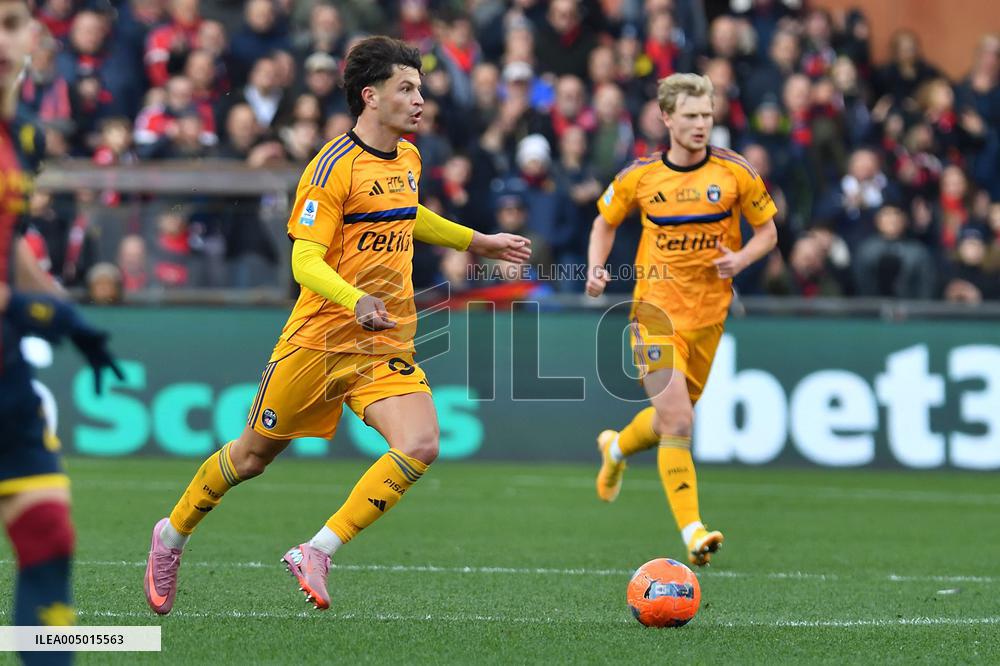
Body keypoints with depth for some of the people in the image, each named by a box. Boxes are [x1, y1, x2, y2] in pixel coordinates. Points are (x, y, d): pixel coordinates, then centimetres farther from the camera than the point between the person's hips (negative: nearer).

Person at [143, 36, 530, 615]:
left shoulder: (409, 159, 9)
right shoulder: (334, 166, -14)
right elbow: (305, 261, -20)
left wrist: (477, 242, 32)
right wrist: (356, 300, -37)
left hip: (386, 346, 5)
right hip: (319, 341, -5)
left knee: (420, 447, -20)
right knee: (251, 457, 9)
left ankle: (316, 554, -11)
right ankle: (172, 536, 35)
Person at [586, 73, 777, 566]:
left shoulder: (735, 172, -4)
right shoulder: (639, 176, -3)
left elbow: (767, 231, 6)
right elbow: (605, 222, 14)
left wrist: (741, 259, -14)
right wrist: (596, 268, -3)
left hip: (708, 313, 3)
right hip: (656, 308, -3)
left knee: (673, 419, 17)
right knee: (678, 422, -17)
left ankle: (616, 448, 50)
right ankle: (692, 531, -16)